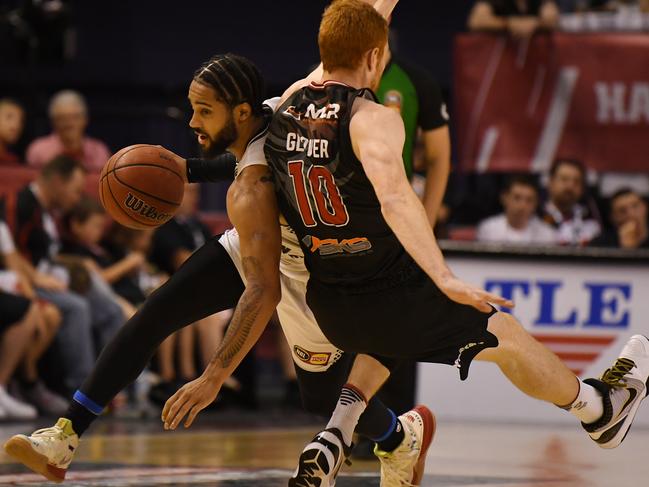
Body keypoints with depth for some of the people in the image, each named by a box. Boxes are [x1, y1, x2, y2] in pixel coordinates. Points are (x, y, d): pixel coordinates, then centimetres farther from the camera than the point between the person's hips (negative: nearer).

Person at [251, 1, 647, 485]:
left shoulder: (287, 104, 1)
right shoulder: (374, 118, -19)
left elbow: (330, 74, 25)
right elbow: (394, 197, -35)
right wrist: (445, 279, -37)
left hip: (329, 307, 6)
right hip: (391, 293, -6)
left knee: (385, 343, 38)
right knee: (505, 335, 17)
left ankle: (330, 445, 20)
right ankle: (601, 410, 38)